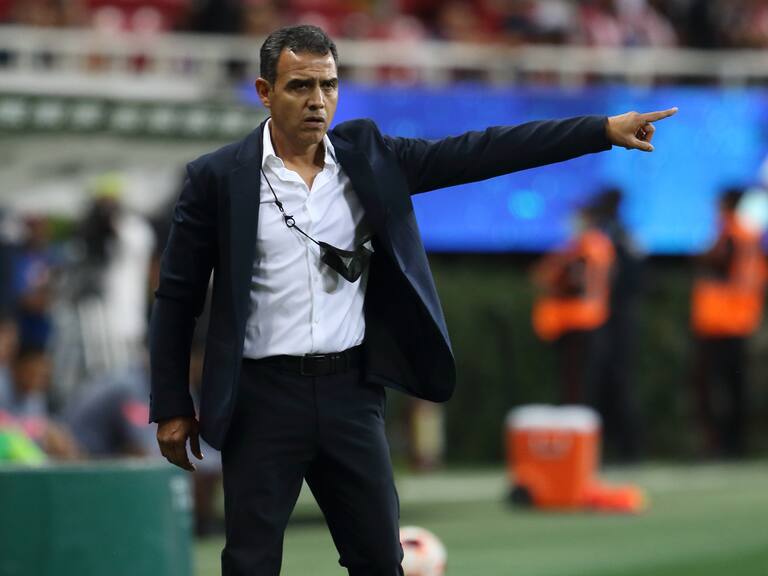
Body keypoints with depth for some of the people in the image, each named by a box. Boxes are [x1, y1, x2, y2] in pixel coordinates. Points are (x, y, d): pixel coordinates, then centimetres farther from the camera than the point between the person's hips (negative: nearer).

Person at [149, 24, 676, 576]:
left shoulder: (367, 155, 3)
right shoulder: (219, 177, -5)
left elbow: (479, 153, 0)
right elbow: (178, 297, 0)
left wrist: (604, 130, -5)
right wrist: (172, 407, 0)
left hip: (350, 391, 3)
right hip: (264, 397, -3)